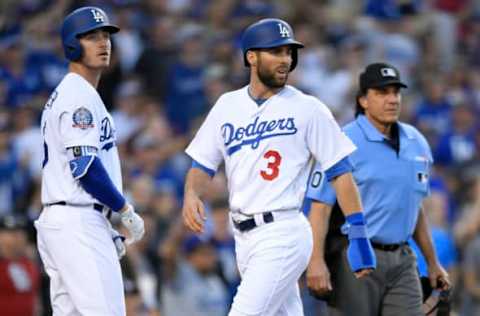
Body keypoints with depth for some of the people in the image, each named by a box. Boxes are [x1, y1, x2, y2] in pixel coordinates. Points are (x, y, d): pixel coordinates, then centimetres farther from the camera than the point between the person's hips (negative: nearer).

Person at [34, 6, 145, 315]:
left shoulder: (61, 95, 21)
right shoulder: (79, 96, -11)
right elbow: (85, 167, -20)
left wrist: (108, 228, 18)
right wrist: (127, 212, -10)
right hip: (78, 223, -10)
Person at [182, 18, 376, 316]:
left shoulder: (308, 109, -3)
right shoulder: (227, 106, 11)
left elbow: (340, 172, -3)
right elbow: (203, 166, 14)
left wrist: (359, 236, -8)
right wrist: (191, 195, -9)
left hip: (282, 235, -6)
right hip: (244, 236, 6)